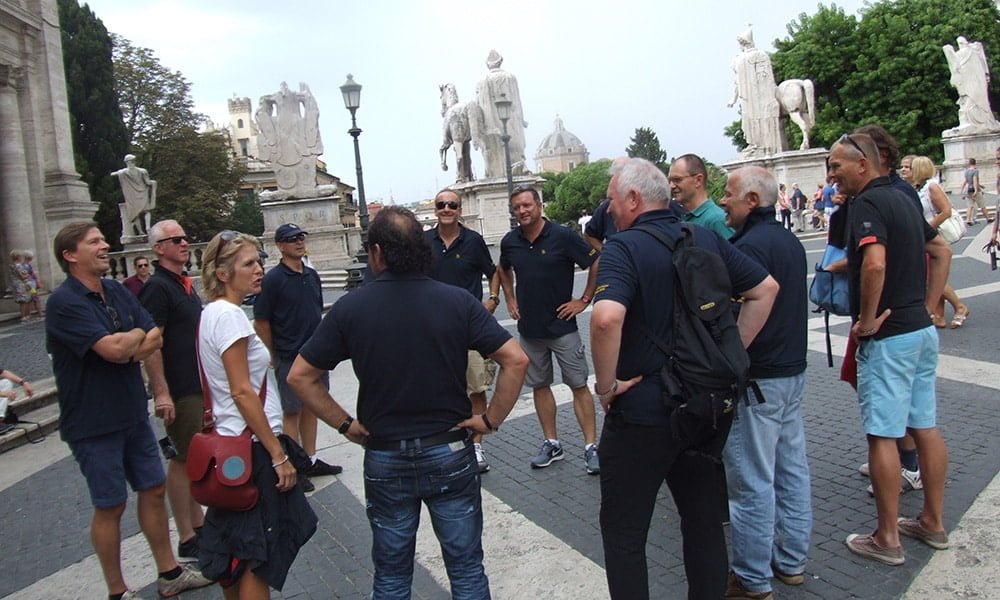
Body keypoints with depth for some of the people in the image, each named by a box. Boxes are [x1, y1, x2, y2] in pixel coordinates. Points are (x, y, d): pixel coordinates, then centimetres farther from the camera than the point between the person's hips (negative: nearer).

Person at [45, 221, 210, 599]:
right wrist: (137, 335, -7)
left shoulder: (117, 291, 6)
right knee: (110, 506, 6)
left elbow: (156, 339, 1)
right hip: (94, 423, -7)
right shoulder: (64, 302, -18)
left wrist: (127, 348, -18)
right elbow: (115, 348, -28)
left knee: (154, 490, 14)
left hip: (133, 413, 7)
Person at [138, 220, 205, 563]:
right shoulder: (157, 287, -14)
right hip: (179, 390, -9)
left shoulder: (185, 284, 14)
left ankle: (198, 524, 28)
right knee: (184, 460, -1)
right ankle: (187, 539, 9)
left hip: (200, 385, 9)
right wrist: (161, 392, -25)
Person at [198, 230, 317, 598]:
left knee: (235, 555, 20)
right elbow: (242, 392, -22)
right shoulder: (229, 315, -18)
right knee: (260, 558, 1)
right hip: (252, 449, -10)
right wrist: (279, 455, -19)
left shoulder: (212, 313, 11)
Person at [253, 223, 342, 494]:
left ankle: (311, 460, 26)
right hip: (289, 358, -6)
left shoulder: (312, 275, 8)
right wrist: (275, 356, -5)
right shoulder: (273, 279, -12)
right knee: (292, 412, 3)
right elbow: (261, 322, -10)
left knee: (311, 408, 14)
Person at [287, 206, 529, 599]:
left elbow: (300, 376, -5)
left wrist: (344, 423, 1)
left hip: (384, 459, 1)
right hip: (450, 454, 0)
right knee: (466, 568, 15)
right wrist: (491, 419, -5)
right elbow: (516, 360, -13)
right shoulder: (457, 301, -9)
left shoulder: (350, 308, -8)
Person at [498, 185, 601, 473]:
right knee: (539, 386, 11)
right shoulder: (510, 241, 3)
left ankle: (591, 446, 5)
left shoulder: (562, 236, -11)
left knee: (578, 385, -2)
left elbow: (596, 264, -6)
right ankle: (552, 443, 23)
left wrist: (584, 300, -6)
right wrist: (510, 300, 14)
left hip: (562, 326, -5)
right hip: (529, 328, 5)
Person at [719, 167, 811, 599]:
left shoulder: (749, 246, -19)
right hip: (793, 371, 10)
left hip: (757, 380, -10)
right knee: (792, 470, 17)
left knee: (752, 483, 1)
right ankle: (792, 561, 31)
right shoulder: (790, 241, 11)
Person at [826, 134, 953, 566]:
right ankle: (933, 522, 28)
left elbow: (875, 263, -31)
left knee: (882, 436, -1)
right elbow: (942, 251, 23)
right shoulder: (900, 199, 14)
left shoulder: (868, 203, -15)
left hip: (887, 336, -9)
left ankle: (887, 539, 8)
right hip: (922, 329, 10)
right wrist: (927, 305, 17)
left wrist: (867, 319, -19)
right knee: (925, 427, 15)